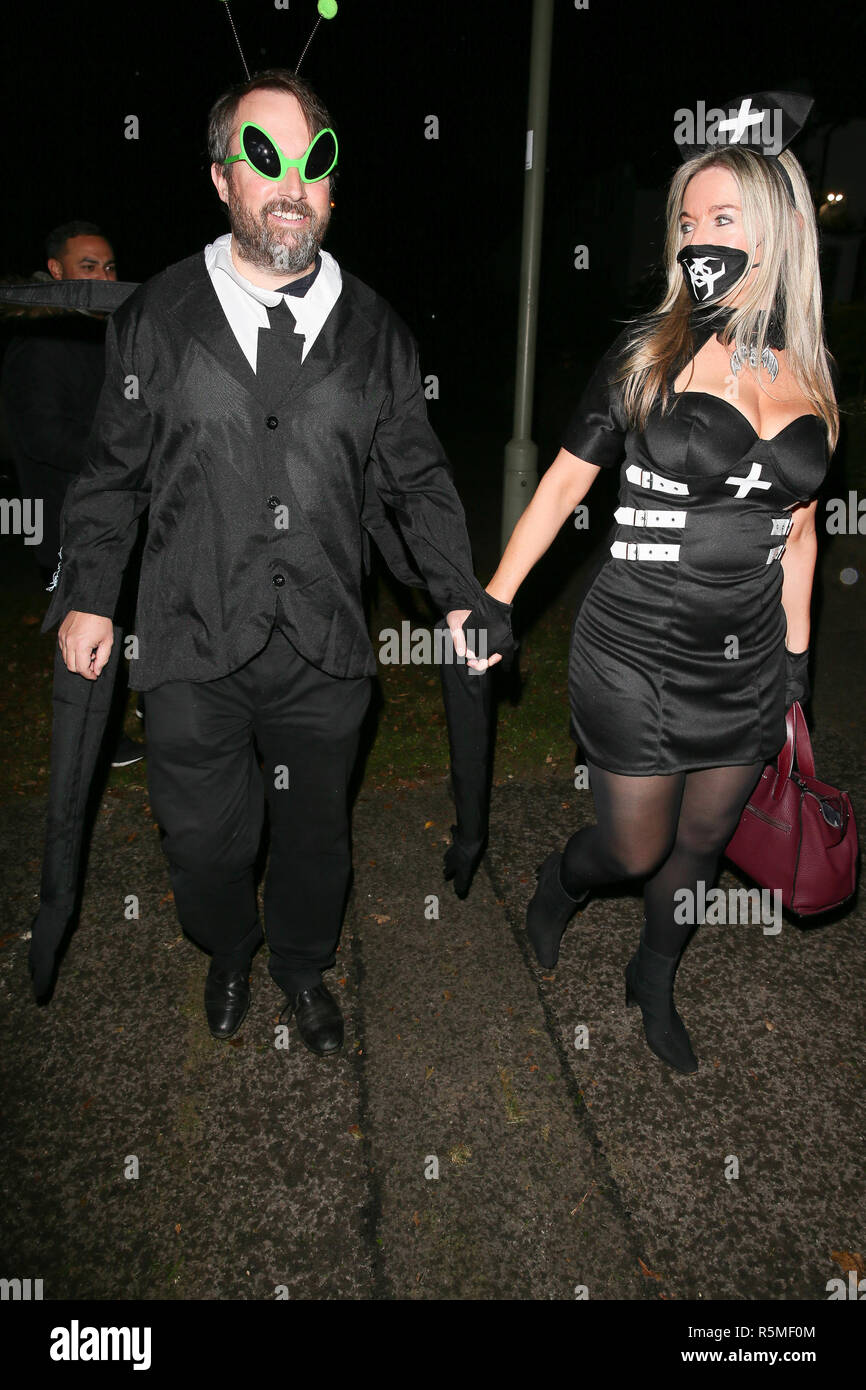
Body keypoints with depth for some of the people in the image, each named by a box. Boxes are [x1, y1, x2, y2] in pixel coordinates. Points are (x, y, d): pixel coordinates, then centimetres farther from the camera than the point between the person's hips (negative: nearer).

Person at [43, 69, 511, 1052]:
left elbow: (417, 480, 6)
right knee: (201, 836, 13)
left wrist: (460, 597, -3)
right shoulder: (155, 319, 1)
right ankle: (229, 954, 47)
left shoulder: (375, 332, 4)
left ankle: (303, 964, 46)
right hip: (193, 649, 0)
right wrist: (86, 595, 1)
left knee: (316, 830, 17)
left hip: (325, 650, 1)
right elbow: (113, 472, 6)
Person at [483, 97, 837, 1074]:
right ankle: (562, 880, 44)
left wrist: (798, 667, 14)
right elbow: (564, 481, -3)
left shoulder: (810, 380, 4)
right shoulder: (648, 354, -7)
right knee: (636, 850, 7)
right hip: (634, 655, -4)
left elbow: (796, 529, 12)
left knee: (702, 844, 18)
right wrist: (492, 603, -7)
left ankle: (654, 983, 45)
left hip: (749, 665, 4)